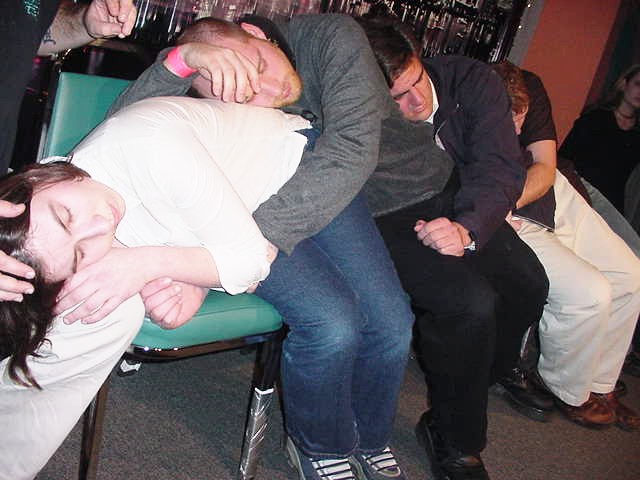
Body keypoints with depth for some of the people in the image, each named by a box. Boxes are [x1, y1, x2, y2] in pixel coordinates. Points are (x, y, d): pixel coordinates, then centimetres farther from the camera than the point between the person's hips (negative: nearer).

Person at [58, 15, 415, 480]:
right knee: (332, 322, -26)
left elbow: (352, 149, -37)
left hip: (323, 194, 4)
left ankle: (371, 441, 21)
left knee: (392, 322, -12)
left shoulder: (333, 37, -23)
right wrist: (181, 58, -49)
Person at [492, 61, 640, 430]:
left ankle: (599, 386, 23)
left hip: (555, 196, 7)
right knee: (589, 293, -22)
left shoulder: (531, 89, -9)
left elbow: (545, 168, -8)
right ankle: (568, 393, 7)